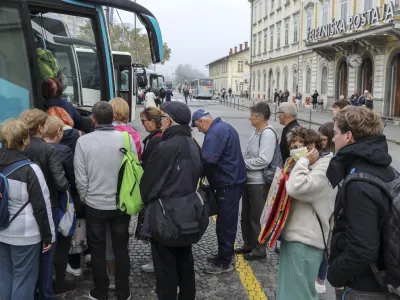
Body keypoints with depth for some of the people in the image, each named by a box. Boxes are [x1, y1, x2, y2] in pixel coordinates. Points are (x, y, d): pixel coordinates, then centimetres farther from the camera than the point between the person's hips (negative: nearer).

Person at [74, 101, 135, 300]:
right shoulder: (126, 138, -11)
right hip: (122, 204, 1)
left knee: (97, 250, 14)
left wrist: (85, 199, 9)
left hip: (94, 205, -1)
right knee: (121, 249, 14)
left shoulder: (83, 141, -13)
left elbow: (80, 177, -8)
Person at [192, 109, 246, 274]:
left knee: (225, 223, -3)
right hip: (233, 181, 11)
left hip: (228, 184, -11)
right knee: (227, 221, 18)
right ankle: (224, 254, 29)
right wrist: (205, 173, 12)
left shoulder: (215, 132, -19)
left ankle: (225, 262, 6)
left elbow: (207, 160, -28)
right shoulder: (224, 127, 15)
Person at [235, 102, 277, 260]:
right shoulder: (257, 132, 9)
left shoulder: (268, 134, -18)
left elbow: (264, 160, -25)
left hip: (259, 182, -9)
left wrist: (243, 162, -16)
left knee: (257, 217, 2)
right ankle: (249, 244, 33)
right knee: (246, 215, 18)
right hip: (249, 180, 9)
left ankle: (259, 249, 16)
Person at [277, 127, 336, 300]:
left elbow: (295, 188, -30)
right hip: (292, 234, 10)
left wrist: (303, 161, -19)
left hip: (305, 240, -10)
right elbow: (291, 189, 21)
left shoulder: (324, 169, -16)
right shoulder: (309, 166, 15)